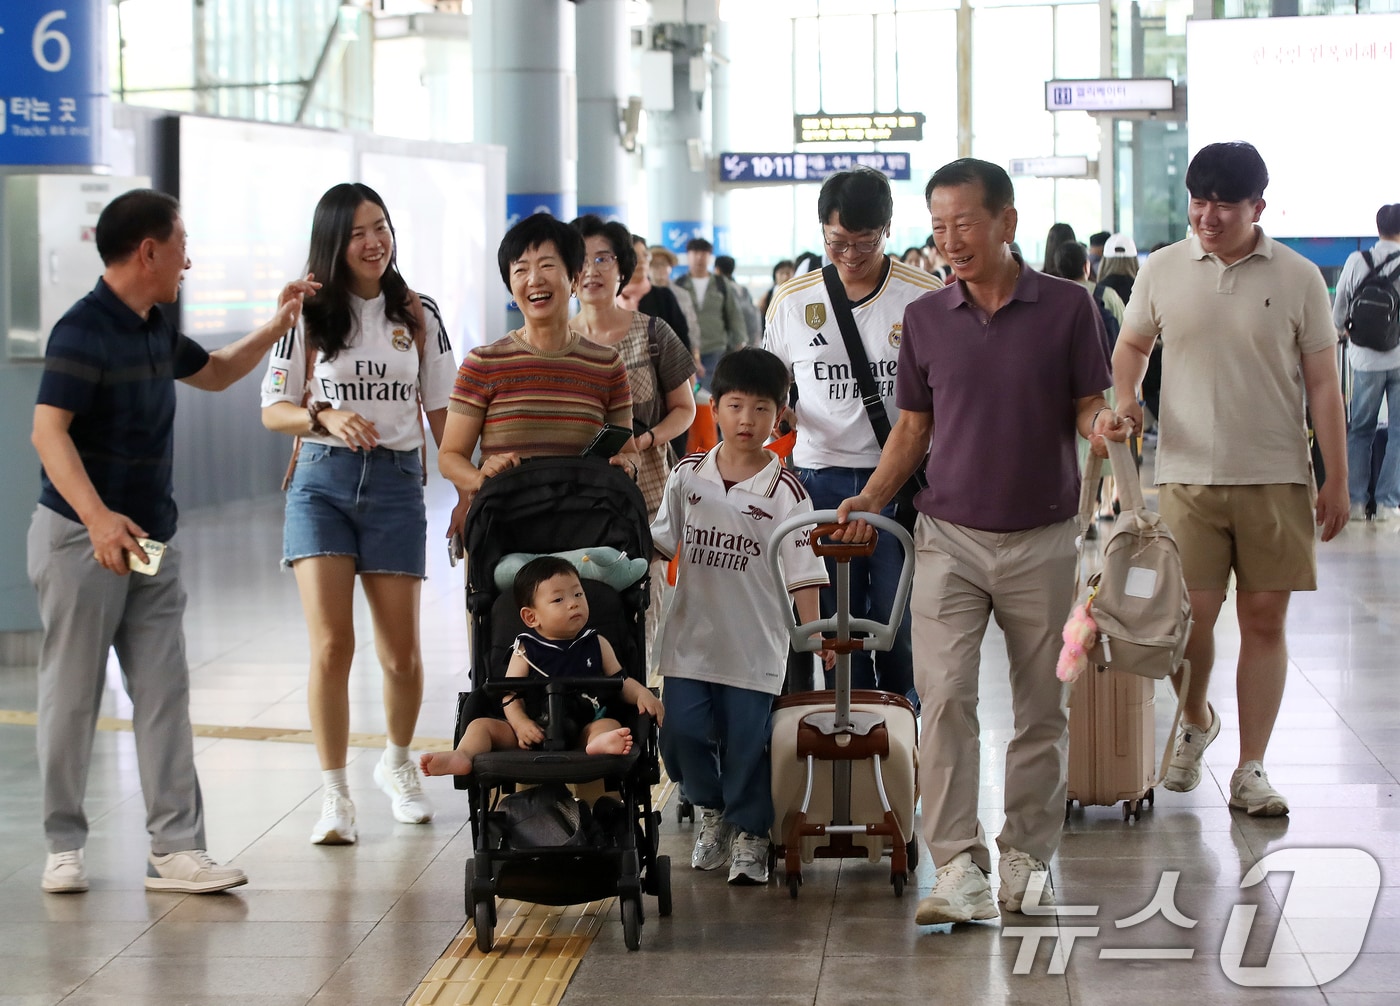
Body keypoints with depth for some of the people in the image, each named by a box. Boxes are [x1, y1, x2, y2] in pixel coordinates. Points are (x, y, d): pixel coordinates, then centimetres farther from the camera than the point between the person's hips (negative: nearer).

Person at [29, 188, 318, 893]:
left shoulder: (155, 328, 13)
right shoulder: (84, 331, -15)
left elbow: (213, 373, 32)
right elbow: (49, 430, -24)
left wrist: (278, 326, 20)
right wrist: (97, 516, -36)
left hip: (151, 540, 8)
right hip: (81, 539, -8)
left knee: (164, 694, 3)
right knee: (72, 695, 2)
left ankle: (175, 847, 4)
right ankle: (64, 847, 13)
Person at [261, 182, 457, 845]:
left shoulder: (418, 315, 7)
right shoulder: (310, 316, 1)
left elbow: (443, 411, 11)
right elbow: (273, 411, 2)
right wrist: (325, 418, -18)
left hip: (396, 481, 2)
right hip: (323, 480, -2)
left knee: (400, 651, 6)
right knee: (331, 645, -11)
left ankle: (397, 762, 33)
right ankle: (334, 795, -3)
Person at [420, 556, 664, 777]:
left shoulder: (596, 645, 13)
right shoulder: (526, 650, 6)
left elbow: (621, 681, 17)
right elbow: (511, 695, 0)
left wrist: (642, 694, -5)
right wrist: (520, 723, -19)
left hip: (583, 729, 0)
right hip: (534, 732, 0)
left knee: (610, 724, -28)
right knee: (482, 725, -14)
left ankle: (600, 744, -62)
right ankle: (462, 757, -43)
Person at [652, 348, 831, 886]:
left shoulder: (784, 491, -6)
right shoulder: (687, 475, 3)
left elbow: (801, 570, -6)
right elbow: (661, 542, 14)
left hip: (754, 643, -3)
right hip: (690, 636, 3)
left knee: (747, 741, 1)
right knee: (682, 732, 0)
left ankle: (749, 834, 21)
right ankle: (712, 811, 27)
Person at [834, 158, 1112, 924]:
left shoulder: (1067, 307, -3)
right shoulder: (925, 319, 5)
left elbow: (1089, 410, 0)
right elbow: (913, 428, 10)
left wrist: (1106, 430, -23)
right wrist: (871, 498, -4)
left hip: (1043, 539, -1)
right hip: (950, 538, 1)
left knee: (1042, 710, 8)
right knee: (944, 697, -12)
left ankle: (1026, 859, 21)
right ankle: (959, 869, -13)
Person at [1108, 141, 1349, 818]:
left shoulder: (1297, 278, 0)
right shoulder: (1162, 270, 4)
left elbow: (1323, 384, 3)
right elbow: (1132, 345, 19)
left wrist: (1336, 481, 0)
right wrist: (1124, 403, -2)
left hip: (1276, 478, 0)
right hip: (1187, 474, 0)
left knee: (1265, 619, 1)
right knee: (1190, 615, -4)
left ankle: (1250, 770, 9)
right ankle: (1195, 722, 27)